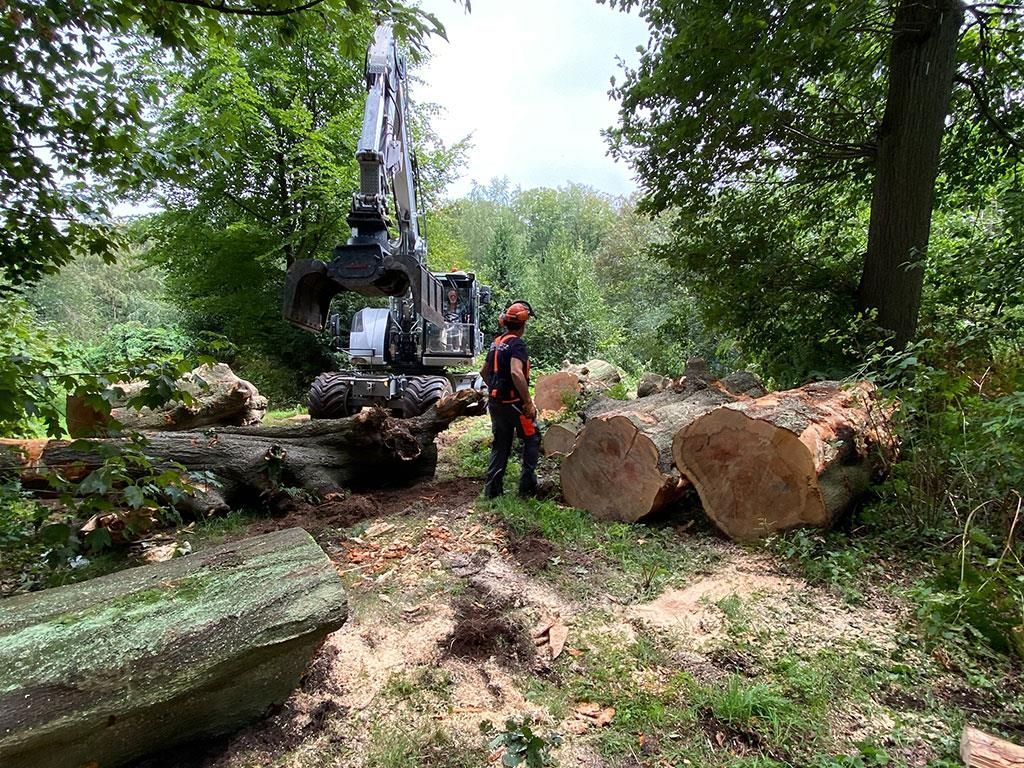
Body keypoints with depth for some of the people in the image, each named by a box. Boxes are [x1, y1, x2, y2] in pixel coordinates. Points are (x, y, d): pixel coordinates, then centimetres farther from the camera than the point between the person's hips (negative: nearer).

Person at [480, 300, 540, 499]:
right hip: (514, 403, -7)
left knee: (500, 444, 15)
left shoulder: (496, 343, 10)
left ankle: (492, 489, 16)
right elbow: (516, 373, -31)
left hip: (495, 403, 7)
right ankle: (527, 486, 10)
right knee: (532, 438, 10)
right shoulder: (517, 344, -16)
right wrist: (529, 402, -25)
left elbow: (484, 372, 19)